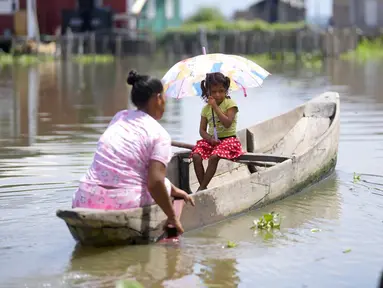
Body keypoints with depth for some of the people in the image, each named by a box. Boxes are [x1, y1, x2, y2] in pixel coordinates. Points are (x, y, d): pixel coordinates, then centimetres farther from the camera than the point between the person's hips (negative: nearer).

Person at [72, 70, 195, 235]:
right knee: (163, 186, 23)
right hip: (123, 205, -6)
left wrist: (173, 190, 31)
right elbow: (155, 182, -15)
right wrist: (172, 217, -3)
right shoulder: (160, 134, -4)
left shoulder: (119, 117, 17)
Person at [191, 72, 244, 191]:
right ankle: (203, 186, -19)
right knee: (196, 155, -22)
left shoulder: (230, 104, -3)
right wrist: (210, 139, -14)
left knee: (214, 156, -31)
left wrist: (215, 107, -18)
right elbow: (202, 130, 8)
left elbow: (227, 123, -18)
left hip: (228, 138, -5)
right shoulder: (206, 108, 10)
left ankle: (201, 188, -26)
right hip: (211, 140, 5)